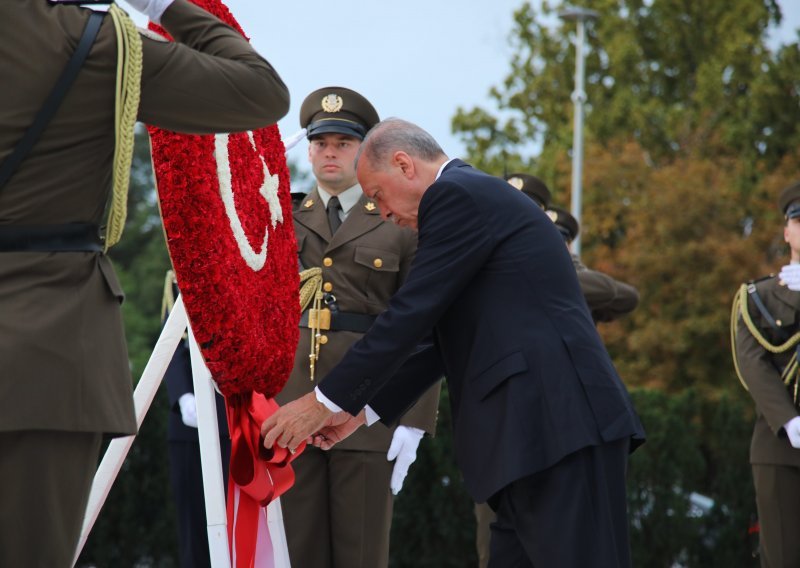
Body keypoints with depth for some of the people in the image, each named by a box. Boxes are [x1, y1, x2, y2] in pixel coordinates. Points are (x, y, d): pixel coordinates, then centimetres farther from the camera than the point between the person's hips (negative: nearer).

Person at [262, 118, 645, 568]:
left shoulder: (455, 195, -6)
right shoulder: (481, 198, 25)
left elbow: (412, 315, -10)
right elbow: (447, 340, 26)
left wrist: (325, 402, -3)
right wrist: (362, 410, 24)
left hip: (559, 426, -10)